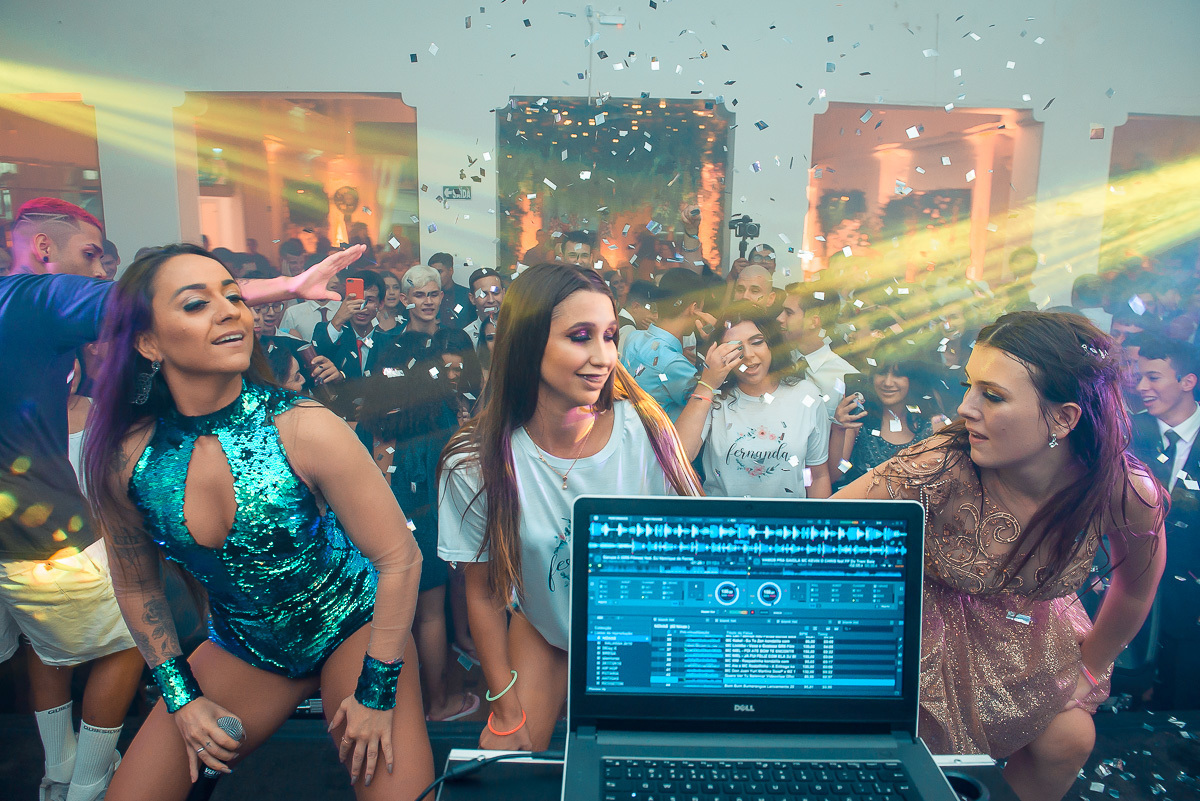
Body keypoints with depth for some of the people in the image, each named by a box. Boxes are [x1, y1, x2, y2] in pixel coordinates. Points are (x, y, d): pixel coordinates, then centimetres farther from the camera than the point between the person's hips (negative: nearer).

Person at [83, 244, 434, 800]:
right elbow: (136, 585, 4)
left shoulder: (304, 429, -26)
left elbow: (399, 558, -19)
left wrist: (377, 693, -14)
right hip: (242, 647, 4)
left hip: (351, 628, -3)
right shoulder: (121, 459, -14)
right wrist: (181, 695, 3)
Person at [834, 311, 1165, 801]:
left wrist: (1088, 669, 10)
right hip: (934, 625, -3)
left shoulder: (1126, 492, -24)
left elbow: (1136, 586, -1)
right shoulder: (943, 467, -37)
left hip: (1031, 636, 4)